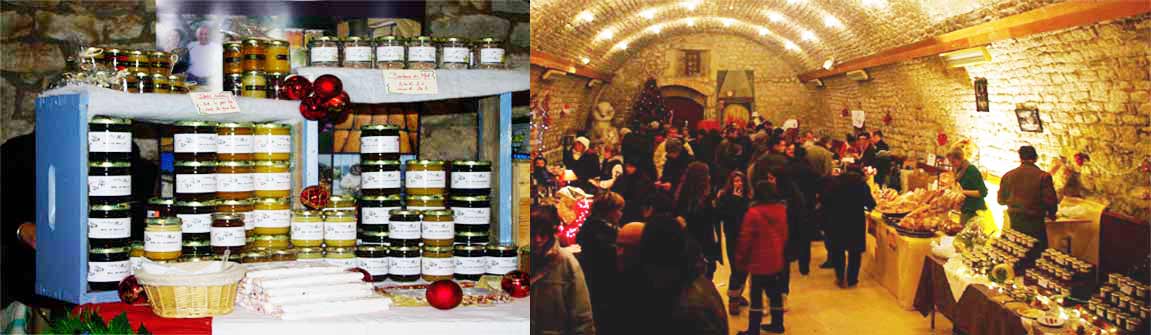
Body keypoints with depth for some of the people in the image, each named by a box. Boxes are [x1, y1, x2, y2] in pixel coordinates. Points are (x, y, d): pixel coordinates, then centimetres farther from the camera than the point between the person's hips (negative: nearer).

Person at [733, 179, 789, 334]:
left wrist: (740, 259, -4)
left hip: (759, 262, -6)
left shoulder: (754, 212, -19)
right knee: (775, 292, 16)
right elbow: (784, 234, 12)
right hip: (777, 260, 6)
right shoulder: (782, 209, 0)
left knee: (756, 296, 0)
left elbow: (745, 239, -16)